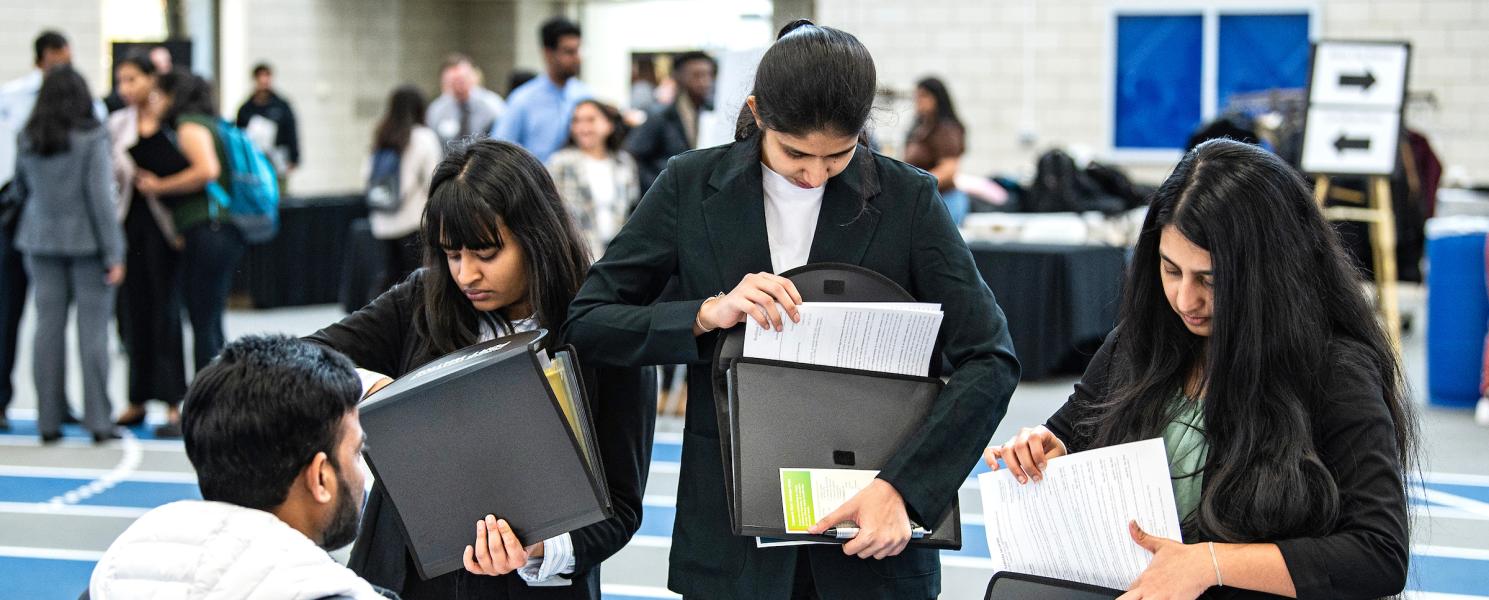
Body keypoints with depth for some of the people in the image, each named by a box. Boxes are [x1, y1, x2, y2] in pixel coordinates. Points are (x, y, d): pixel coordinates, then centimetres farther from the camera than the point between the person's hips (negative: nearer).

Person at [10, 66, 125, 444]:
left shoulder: (29, 140, 3)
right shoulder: (92, 138, -10)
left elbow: (21, 187, 13)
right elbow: (100, 196, -12)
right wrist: (113, 254, -9)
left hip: (42, 241, 4)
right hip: (87, 241, -4)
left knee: (48, 327, 6)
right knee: (93, 328, 0)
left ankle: (48, 420, 7)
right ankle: (98, 420, 0)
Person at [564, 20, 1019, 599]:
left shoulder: (906, 198, -5)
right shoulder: (691, 187, -2)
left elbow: (990, 359, -9)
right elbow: (586, 324, -2)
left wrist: (900, 486, -21)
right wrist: (708, 313, -20)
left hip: (872, 527, 0)